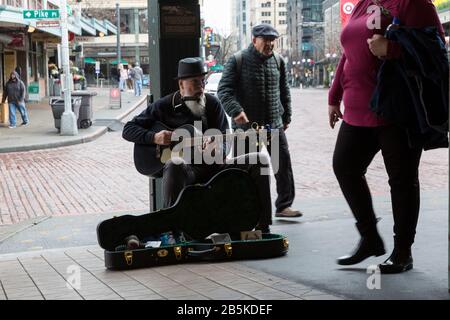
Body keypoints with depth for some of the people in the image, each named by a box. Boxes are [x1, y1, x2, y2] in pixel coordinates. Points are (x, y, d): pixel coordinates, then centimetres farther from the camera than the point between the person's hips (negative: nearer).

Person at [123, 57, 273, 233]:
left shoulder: (212, 103, 10)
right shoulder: (164, 106, 3)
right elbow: (128, 130, 3)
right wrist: (154, 137, -15)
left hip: (213, 165, 4)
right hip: (186, 168, -3)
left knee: (260, 160, -15)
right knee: (175, 163, -41)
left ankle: (263, 226, -13)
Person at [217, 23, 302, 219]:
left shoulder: (278, 62, 10)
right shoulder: (238, 61, -5)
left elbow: (284, 91, 21)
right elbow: (224, 90, -10)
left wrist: (286, 117, 22)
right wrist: (236, 111, -24)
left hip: (274, 125, 4)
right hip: (247, 126, -4)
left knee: (283, 164, 2)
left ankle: (283, 206, 13)